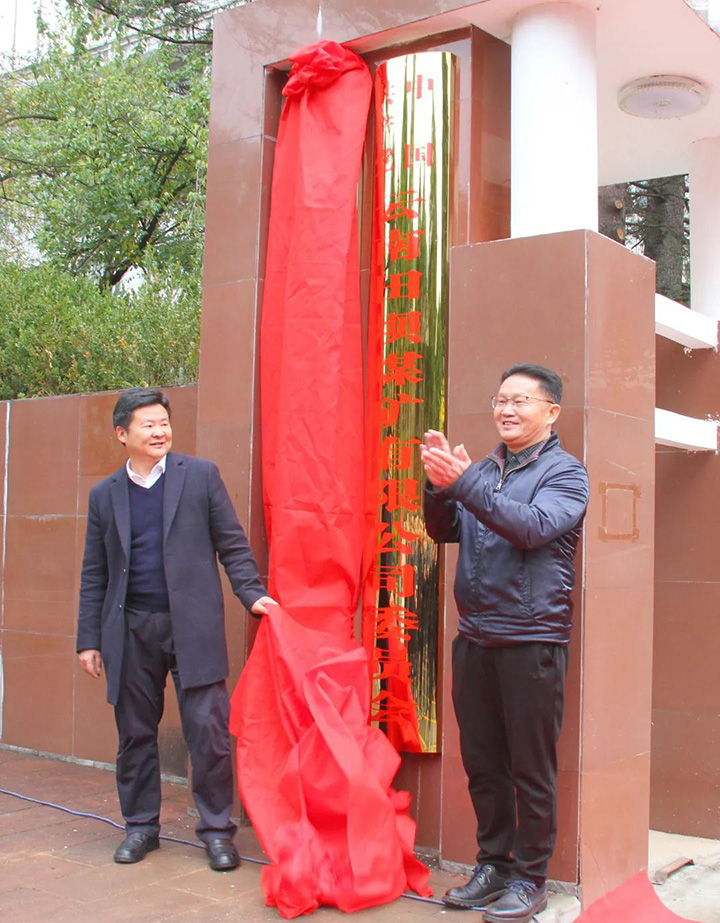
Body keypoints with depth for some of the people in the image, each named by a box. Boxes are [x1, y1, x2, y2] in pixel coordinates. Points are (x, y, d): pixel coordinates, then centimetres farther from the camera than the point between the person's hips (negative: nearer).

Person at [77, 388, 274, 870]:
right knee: (135, 732, 10)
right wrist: (89, 638, 9)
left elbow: (232, 544, 5)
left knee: (208, 730, -3)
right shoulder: (104, 494, 11)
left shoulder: (200, 474, 4)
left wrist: (253, 594, -9)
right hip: (130, 631, 3)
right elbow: (95, 575, 14)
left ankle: (216, 829, 9)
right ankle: (141, 825, 26)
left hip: (192, 626, -2)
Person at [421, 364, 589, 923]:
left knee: (531, 769, 3)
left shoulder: (565, 472, -3)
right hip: (475, 639, 5)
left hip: (531, 640, -5)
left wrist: (462, 481, -26)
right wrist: (439, 484, -10)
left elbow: (532, 526, -20)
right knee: (482, 764, 12)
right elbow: (444, 531, 8)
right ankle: (493, 864, 26)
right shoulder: (482, 469, 13)